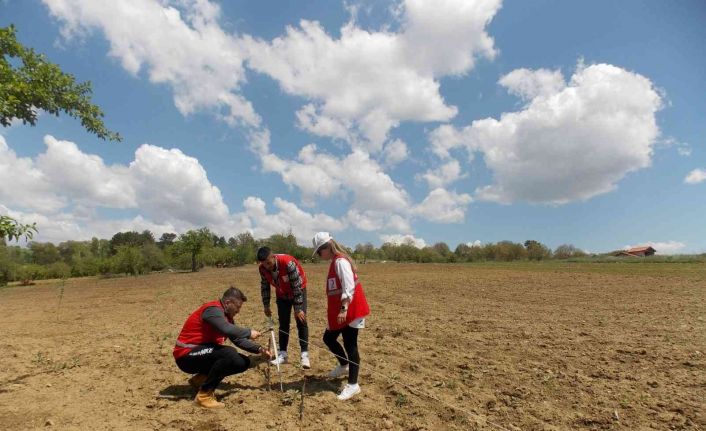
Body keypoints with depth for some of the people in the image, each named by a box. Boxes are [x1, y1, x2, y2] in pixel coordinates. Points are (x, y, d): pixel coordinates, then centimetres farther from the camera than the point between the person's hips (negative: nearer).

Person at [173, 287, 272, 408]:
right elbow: (227, 330, -38)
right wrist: (248, 332, -23)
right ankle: (204, 394, -17)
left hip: (203, 353, 9)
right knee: (230, 354, -31)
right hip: (186, 355, -9)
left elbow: (238, 339, 11)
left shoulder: (226, 315, 9)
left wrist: (259, 349, 1)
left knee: (243, 362, 1)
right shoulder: (213, 310, -20)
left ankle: (201, 379, 9)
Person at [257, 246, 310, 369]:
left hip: (298, 291, -4)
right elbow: (264, 286, -2)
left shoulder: (288, 262, -37)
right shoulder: (262, 268, -20)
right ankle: (282, 354, 14)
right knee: (283, 324, 5)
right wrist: (266, 305, -2)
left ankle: (304, 355, -2)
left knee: (301, 322, -8)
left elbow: (297, 286, -31)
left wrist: (298, 309, -28)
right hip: (282, 294, 4)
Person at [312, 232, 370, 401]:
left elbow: (349, 287, -25)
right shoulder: (335, 262, 12)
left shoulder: (341, 261, -18)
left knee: (350, 345, -2)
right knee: (328, 338, 19)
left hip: (349, 311, -10)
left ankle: (353, 385, 8)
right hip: (338, 311, 10)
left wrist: (344, 309, -28)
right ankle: (344, 365, 40)